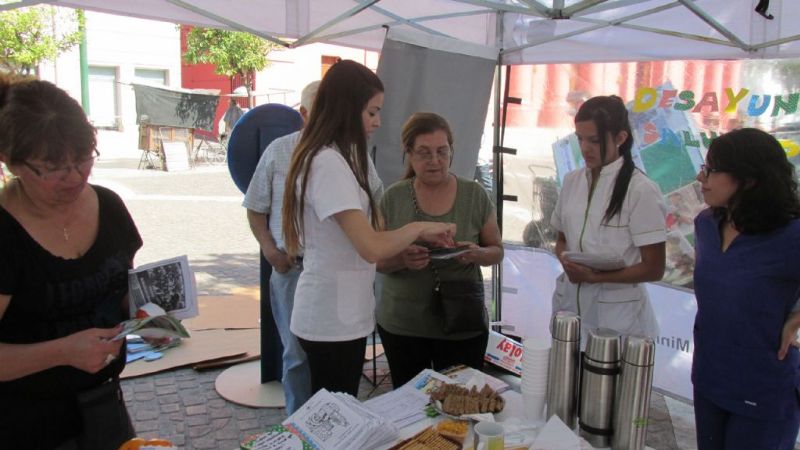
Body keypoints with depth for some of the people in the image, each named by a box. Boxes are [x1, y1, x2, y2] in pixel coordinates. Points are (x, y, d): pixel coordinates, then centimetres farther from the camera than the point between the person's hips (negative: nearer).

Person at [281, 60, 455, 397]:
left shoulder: (329, 158, 10)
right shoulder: (328, 163, -21)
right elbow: (371, 247, -27)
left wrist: (414, 240, 4)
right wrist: (420, 227, -11)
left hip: (342, 314, 9)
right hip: (332, 320, -9)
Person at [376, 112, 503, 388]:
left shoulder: (474, 195, -2)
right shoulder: (393, 198, -3)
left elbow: (497, 251, 5)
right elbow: (376, 259, 1)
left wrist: (477, 254, -17)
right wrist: (402, 260, -20)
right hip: (401, 326, 1)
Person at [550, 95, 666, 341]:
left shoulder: (641, 190, -13)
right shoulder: (572, 181, 3)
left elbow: (653, 269, -11)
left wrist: (594, 276, -19)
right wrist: (565, 260, -8)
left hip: (616, 313, -5)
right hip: (570, 303, 5)